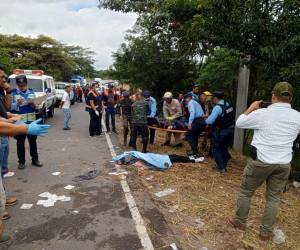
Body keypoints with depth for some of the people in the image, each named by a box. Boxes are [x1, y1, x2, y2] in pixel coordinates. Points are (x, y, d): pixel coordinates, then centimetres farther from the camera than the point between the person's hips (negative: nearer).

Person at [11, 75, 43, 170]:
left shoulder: (31, 92, 7)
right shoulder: (13, 93, -3)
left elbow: (35, 107, 8)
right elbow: (10, 107, -6)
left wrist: (32, 104, -13)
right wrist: (17, 104, -24)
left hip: (31, 121, 3)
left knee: (33, 141, 10)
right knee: (20, 142, 6)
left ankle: (35, 159, 22)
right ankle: (21, 161, 18)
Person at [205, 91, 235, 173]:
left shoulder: (218, 107, -21)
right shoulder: (228, 105, 3)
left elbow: (210, 121, -26)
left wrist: (206, 120, -2)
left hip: (221, 132, -7)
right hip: (231, 130, 7)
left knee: (216, 149, 10)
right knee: (224, 148, 21)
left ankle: (221, 167, 13)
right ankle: (224, 165, 32)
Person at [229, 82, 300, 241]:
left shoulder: (262, 113, -14)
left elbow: (239, 123, 0)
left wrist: (251, 108, 12)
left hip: (261, 161, -3)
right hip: (284, 164, 4)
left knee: (246, 192, 15)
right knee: (274, 197, 16)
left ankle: (240, 221, 30)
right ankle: (266, 232, 26)